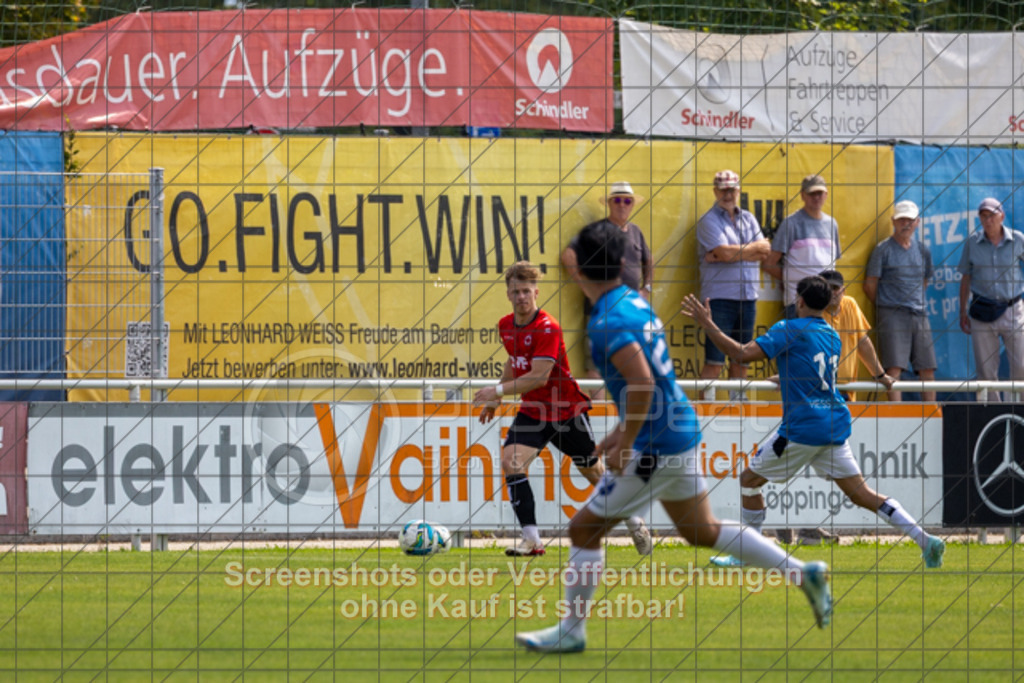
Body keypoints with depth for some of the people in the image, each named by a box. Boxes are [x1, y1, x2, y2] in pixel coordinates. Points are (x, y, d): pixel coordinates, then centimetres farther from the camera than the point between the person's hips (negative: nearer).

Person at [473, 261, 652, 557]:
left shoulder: (547, 328, -24)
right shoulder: (506, 326, 0)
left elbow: (539, 377, -29)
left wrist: (498, 391, -31)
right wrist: (496, 399, 17)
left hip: (567, 411, -5)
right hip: (533, 411, 5)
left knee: (593, 471, 9)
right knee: (511, 462, -19)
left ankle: (634, 519, 35)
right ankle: (532, 539, -18)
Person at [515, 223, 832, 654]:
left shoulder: (608, 323, -19)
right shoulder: (636, 304, 11)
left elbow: (642, 383, -30)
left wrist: (626, 445, -21)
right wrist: (620, 433, 24)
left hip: (655, 444, -9)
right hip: (681, 431, 9)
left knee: (584, 529, 1)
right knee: (702, 531, 20)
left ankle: (570, 631, 8)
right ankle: (804, 573, 18)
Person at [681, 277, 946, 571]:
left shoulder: (790, 330, -8)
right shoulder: (832, 336, 15)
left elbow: (744, 353, -18)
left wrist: (708, 325, -11)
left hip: (803, 427, -7)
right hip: (835, 425, 7)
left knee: (749, 480, 9)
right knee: (861, 494, 7)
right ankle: (925, 541, -3)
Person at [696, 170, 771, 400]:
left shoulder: (748, 219, 15)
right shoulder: (709, 221, -2)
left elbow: (764, 252, 2)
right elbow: (725, 252, -16)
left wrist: (725, 256, -9)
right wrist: (754, 247, -2)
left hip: (748, 297, 6)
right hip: (720, 297, -6)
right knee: (714, 361, -9)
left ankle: (737, 399, 14)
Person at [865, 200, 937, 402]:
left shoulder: (923, 250, 15)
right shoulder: (884, 249, -1)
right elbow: (870, 285, 2)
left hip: (919, 315, 5)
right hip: (892, 315, -5)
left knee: (927, 368, 4)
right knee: (894, 368, -13)